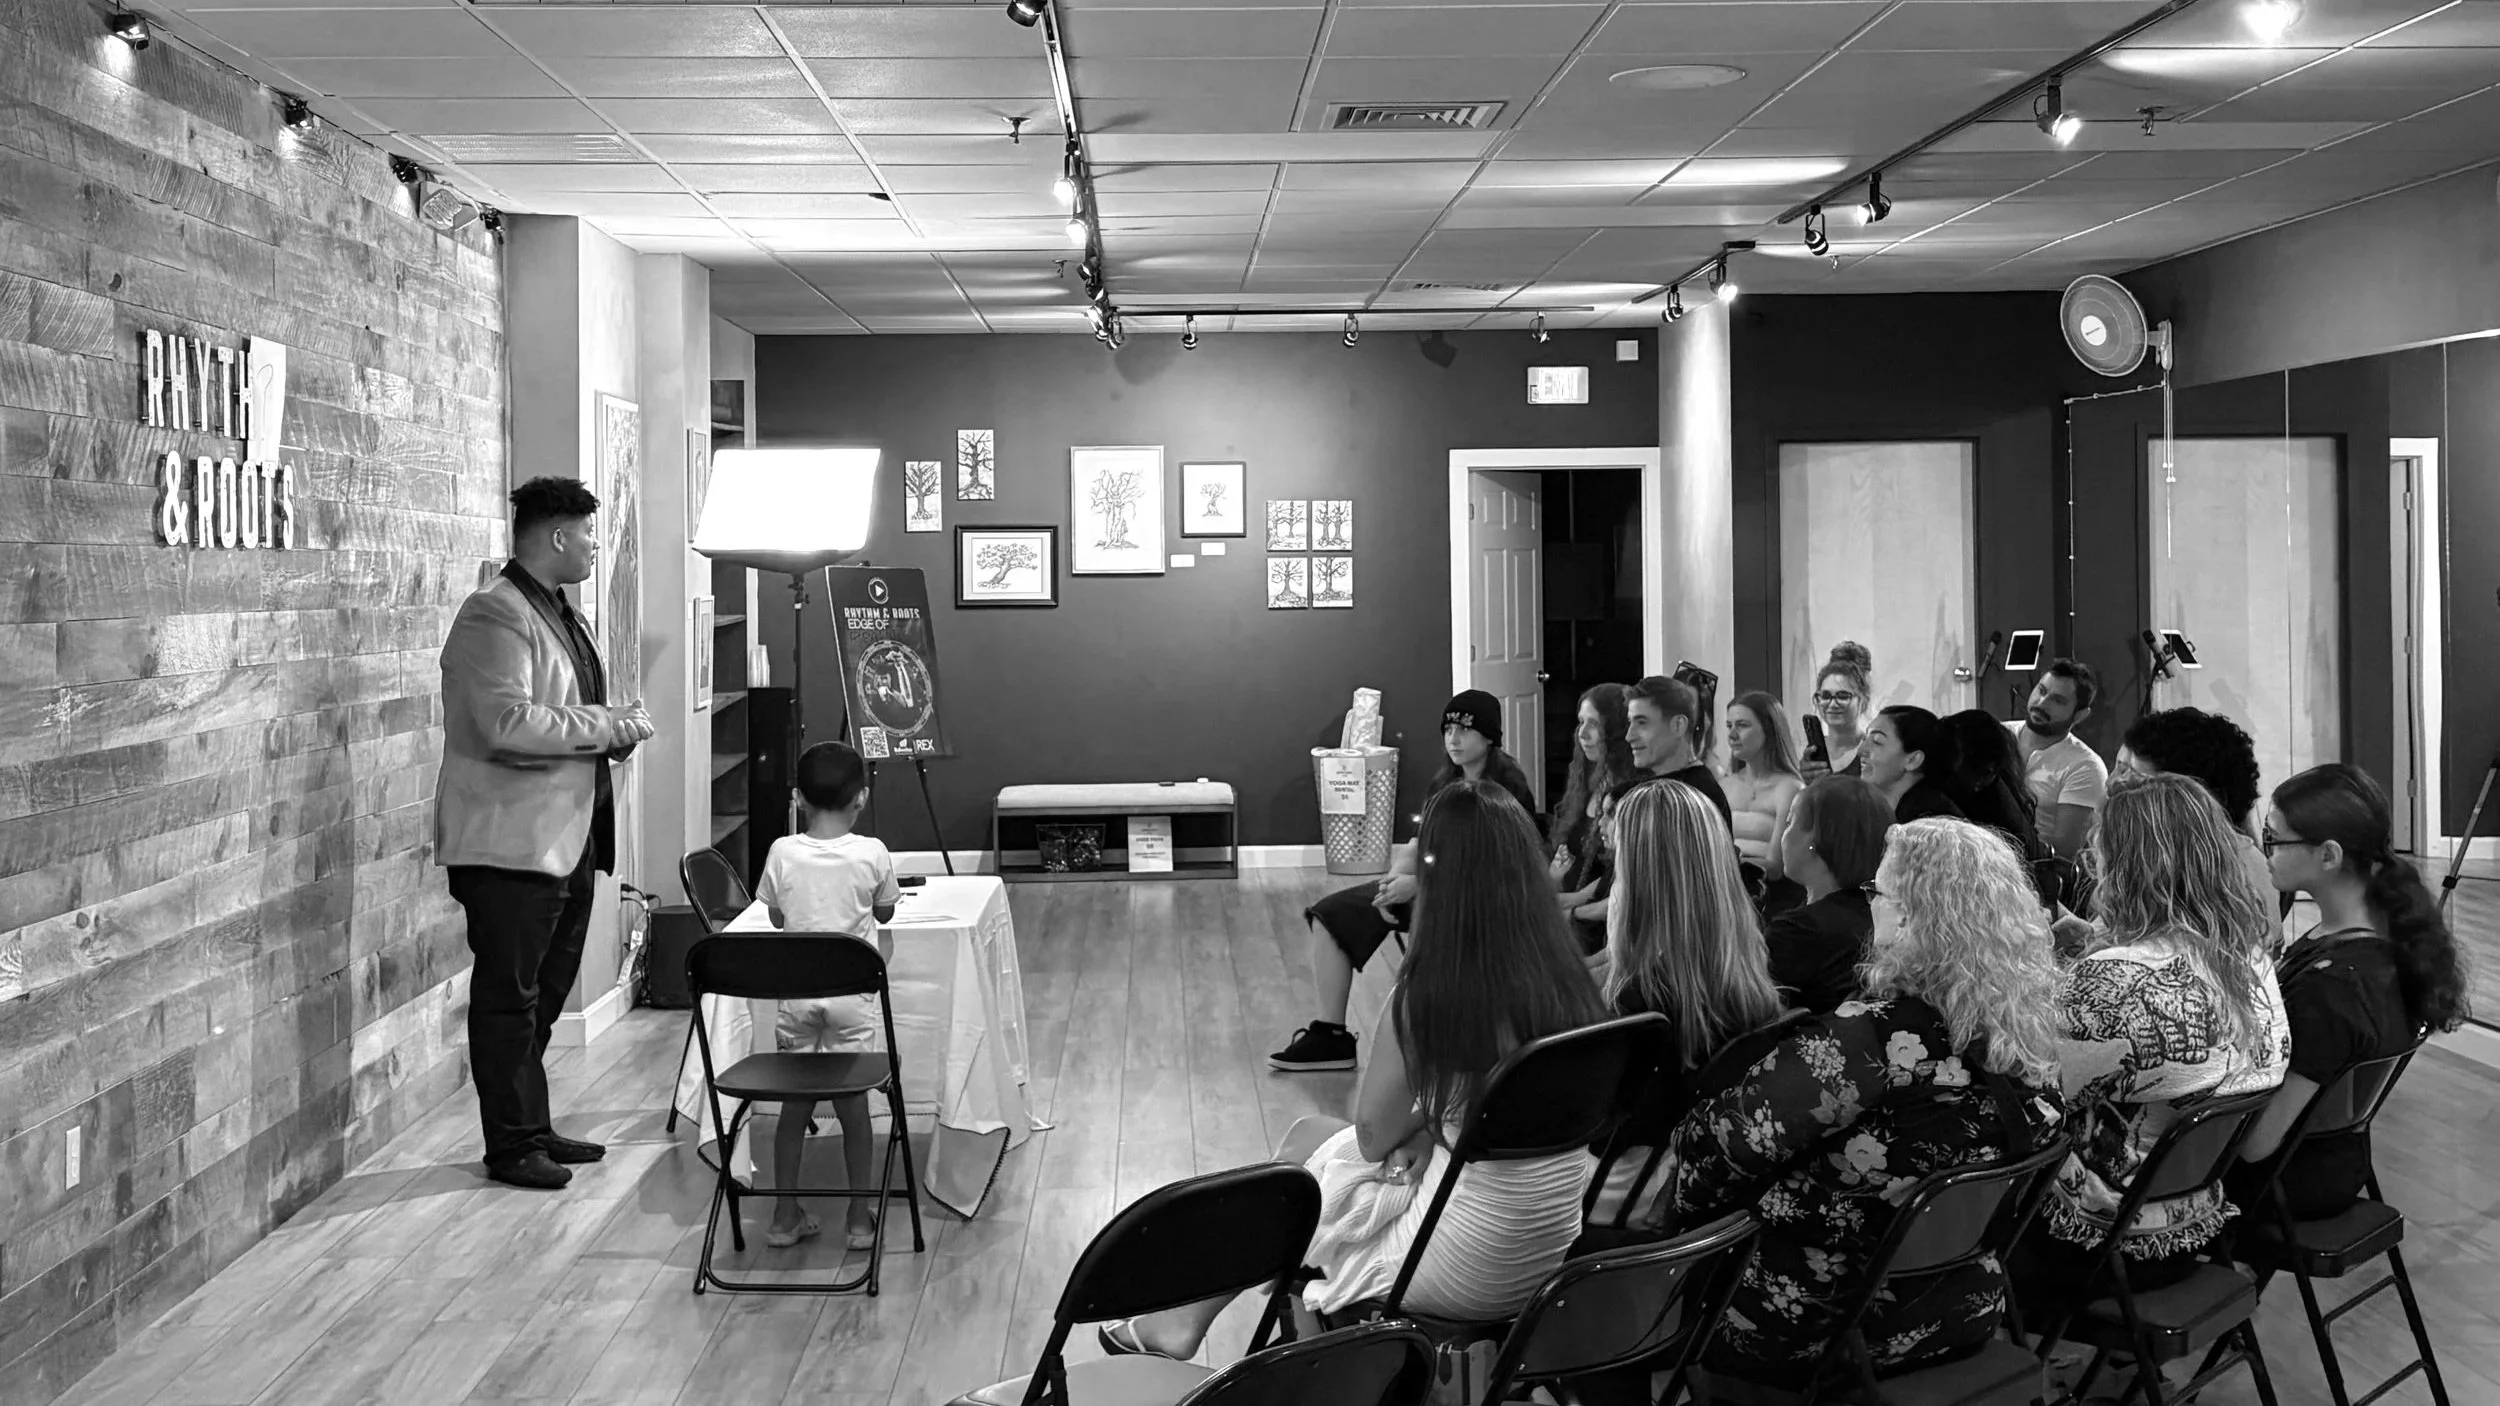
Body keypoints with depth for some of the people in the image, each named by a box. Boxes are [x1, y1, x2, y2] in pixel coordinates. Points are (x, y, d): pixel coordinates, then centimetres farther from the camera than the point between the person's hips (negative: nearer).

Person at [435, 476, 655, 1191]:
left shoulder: (556, 610, 17)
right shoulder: (494, 615, -15)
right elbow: (508, 724, -26)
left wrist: (617, 725, 7)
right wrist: (610, 726, -18)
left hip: (567, 835, 10)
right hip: (509, 841, -10)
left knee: (543, 994, 16)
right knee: (508, 997, -1)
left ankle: (532, 1128, 26)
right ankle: (512, 1145, 6)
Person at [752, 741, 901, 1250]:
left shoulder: (782, 852, -6)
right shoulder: (871, 853, -9)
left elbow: (777, 916, 7)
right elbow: (885, 912, 6)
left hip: (795, 993, 1)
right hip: (852, 992, -1)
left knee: (795, 1103, 11)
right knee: (853, 1104, 7)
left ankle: (785, 1215, 18)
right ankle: (861, 1218, 14)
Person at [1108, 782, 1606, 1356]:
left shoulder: (1430, 994, -22)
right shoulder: (1565, 975, -4)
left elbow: (1373, 1131, -8)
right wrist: (1433, 1120, 1)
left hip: (1468, 1275, -6)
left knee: (1305, 1140, 20)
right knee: (1315, 1140, 23)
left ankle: (1187, 1321, 37)